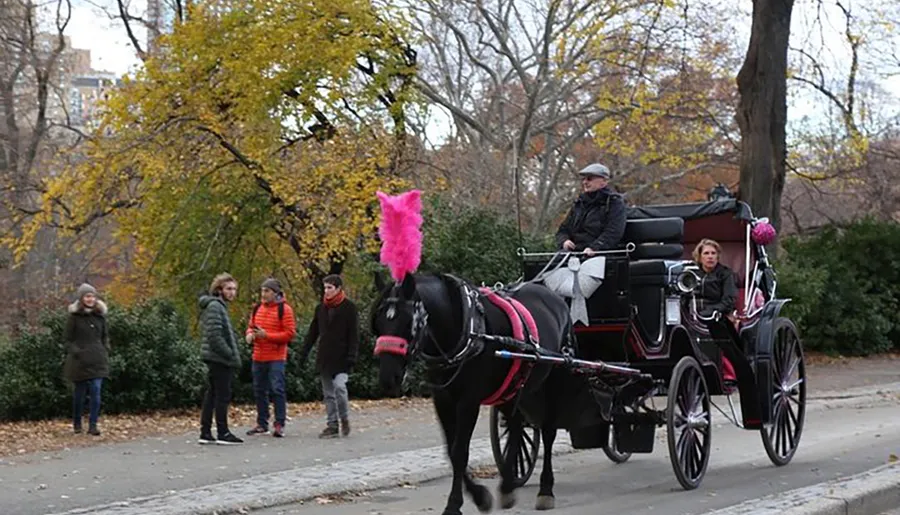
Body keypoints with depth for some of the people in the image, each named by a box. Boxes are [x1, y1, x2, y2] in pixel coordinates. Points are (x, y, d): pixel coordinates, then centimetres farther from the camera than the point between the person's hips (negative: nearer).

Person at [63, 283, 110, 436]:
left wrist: (106, 351, 5)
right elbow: (67, 339, -2)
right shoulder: (74, 316, -3)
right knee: (80, 393, 8)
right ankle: (77, 423, 24)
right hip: (80, 361, -2)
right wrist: (76, 352, -13)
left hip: (97, 360, 2)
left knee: (96, 391, -8)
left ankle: (93, 425, -7)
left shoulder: (100, 315, 8)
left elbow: (105, 336, 18)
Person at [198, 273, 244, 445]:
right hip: (220, 359, -10)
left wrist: (232, 354, 15)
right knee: (222, 395, -6)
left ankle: (205, 433, 13)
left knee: (212, 395, 10)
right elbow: (214, 335, -21)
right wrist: (230, 354, -17)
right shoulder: (215, 306, -13)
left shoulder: (219, 306, 18)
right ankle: (223, 434, -3)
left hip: (215, 359, 10)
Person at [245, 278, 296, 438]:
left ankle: (279, 424, -3)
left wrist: (267, 335, -18)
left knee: (277, 389, -9)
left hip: (276, 357, -6)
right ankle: (262, 424, 19)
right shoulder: (258, 308, 11)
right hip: (258, 357, 6)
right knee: (259, 390, 10)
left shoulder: (284, 309, -6)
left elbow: (290, 333, -11)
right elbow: (251, 326, 22)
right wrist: (249, 334, -2)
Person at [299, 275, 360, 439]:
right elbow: (313, 331, 16)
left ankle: (345, 418, 2)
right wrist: (304, 351, 8)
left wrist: (351, 356, -15)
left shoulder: (349, 308, -4)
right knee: (328, 393, 7)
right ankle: (332, 424, 12)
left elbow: (354, 335, -7)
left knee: (339, 386, -19)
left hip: (341, 358, -5)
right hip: (324, 357, 5)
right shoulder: (321, 308, 11)